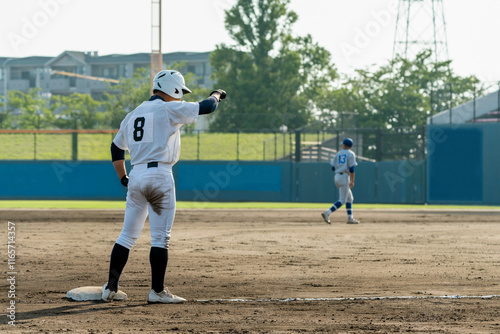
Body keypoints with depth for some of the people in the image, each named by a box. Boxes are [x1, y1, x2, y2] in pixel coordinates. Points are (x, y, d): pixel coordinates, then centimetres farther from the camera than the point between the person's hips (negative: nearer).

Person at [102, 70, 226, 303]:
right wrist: (216, 95, 21)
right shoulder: (170, 109, -2)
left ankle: (111, 286, 6)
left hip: (135, 177, 6)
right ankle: (157, 291, 1)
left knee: (127, 236, 10)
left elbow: (116, 147, 24)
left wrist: (123, 178, 29)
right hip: (159, 175, -6)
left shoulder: (133, 115, 18)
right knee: (160, 238, -1)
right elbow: (207, 107, -1)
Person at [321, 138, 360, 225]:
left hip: (337, 176, 7)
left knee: (349, 198, 17)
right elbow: (351, 168, -13)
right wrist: (352, 181, -9)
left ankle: (350, 218, 11)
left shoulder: (338, 154, 13)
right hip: (344, 177, -7)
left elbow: (333, 168, 10)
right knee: (342, 200, -9)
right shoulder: (350, 154, -3)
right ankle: (327, 213, -24)